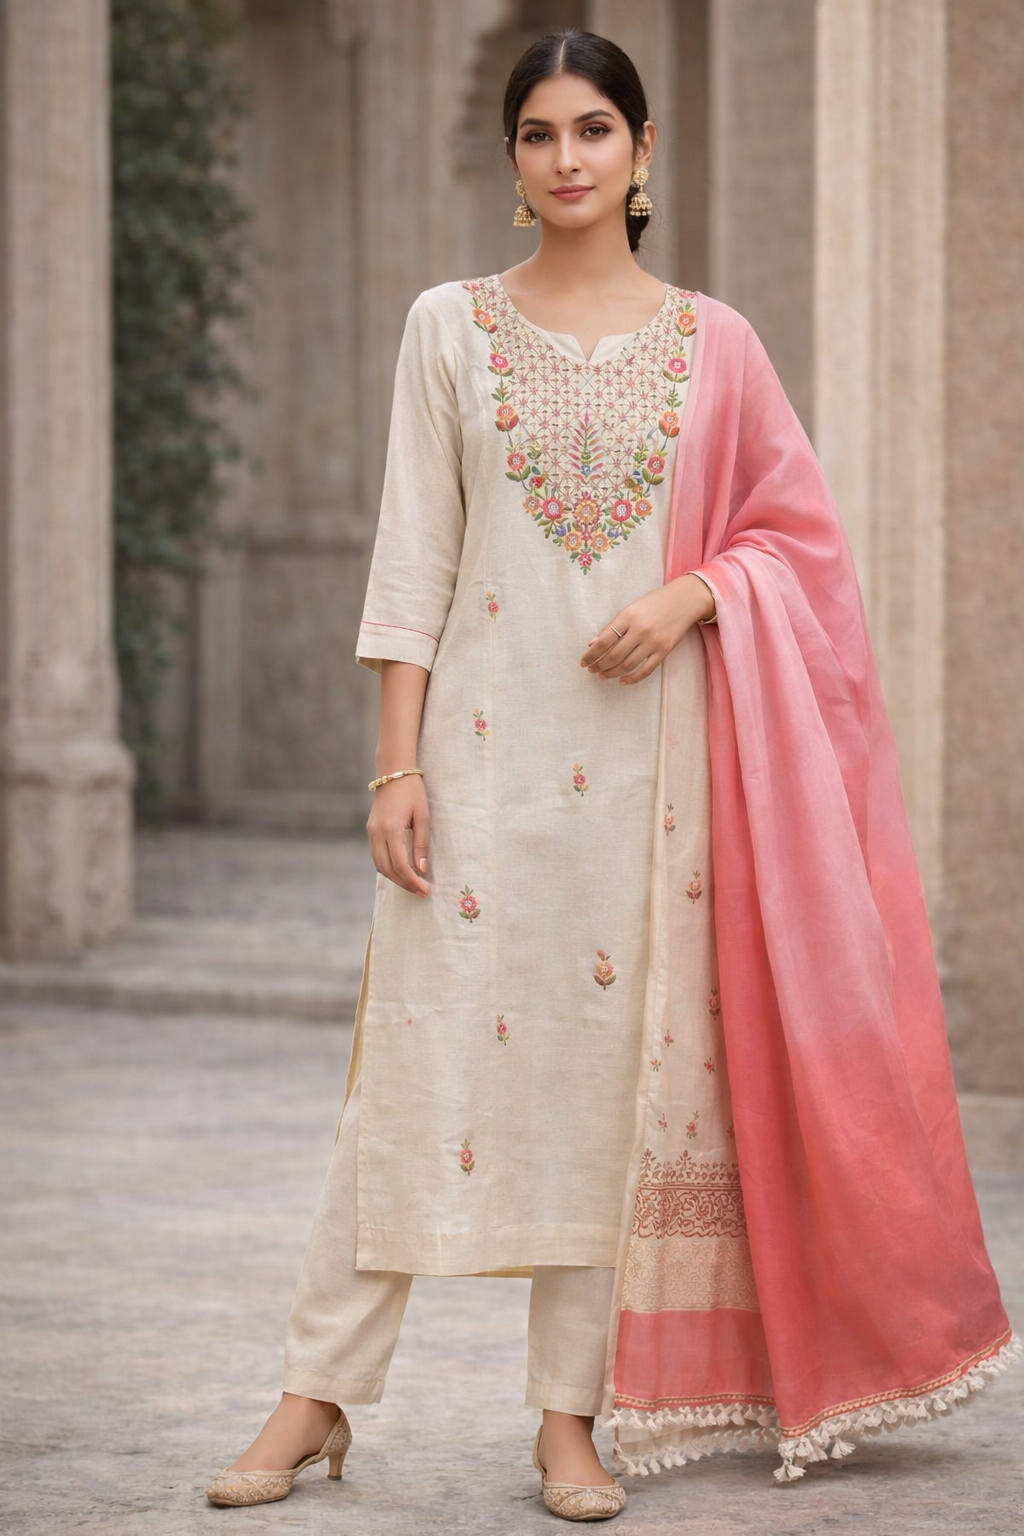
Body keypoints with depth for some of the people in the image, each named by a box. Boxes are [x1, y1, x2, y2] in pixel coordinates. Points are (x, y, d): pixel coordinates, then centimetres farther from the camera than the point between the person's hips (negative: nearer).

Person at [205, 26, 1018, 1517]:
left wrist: (689, 596, -11)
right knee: (420, 1057, -4)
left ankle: (574, 1414, 11)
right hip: (484, 738, -1)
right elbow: (413, 556, 2)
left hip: (648, 744, 1)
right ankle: (318, 1397, 3)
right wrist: (397, 759, -5)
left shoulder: (710, 344, 6)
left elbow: (795, 535, 9)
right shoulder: (450, 327, 4)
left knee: (614, 1067, 3)